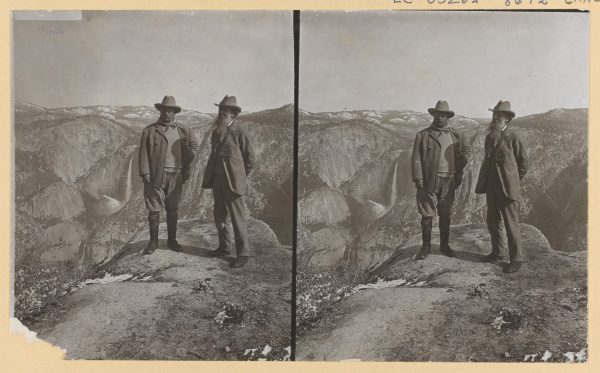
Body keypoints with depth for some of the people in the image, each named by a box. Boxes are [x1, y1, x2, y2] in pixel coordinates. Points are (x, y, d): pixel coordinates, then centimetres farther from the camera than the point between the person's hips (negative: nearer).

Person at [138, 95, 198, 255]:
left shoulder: (183, 130, 9)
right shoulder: (150, 130, 2)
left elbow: (194, 145, 22)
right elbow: (143, 152, -1)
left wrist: (186, 167, 12)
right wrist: (145, 173, -10)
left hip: (175, 176, 2)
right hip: (156, 175, -2)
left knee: (172, 209, 10)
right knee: (154, 209, 1)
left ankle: (172, 240, 22)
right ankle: (153, 242, 12)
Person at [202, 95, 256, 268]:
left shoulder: (240, 131, -9)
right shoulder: (216, 131, 11)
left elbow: (250, 158, -4)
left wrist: (240, 177, 2)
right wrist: (211, 175, 14)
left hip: (233, 181, -7)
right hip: (217, 180, 7)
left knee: (237, 217, -4)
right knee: (219, 215, 13)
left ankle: (243, 253, 3)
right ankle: (224, 246, 28)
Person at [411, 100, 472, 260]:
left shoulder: (455, 135, 9)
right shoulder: (423, 135, -2)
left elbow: (466, 150, 23)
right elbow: (416, 158, -4)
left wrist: (459, 171, 13)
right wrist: (418, 179, -12)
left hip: (448, 181, 3)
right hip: (429, 181, -3)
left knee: (446, 214, 11)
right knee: (427, 214, 0)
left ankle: (444, 245, 23)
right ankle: (426, 247, 11)